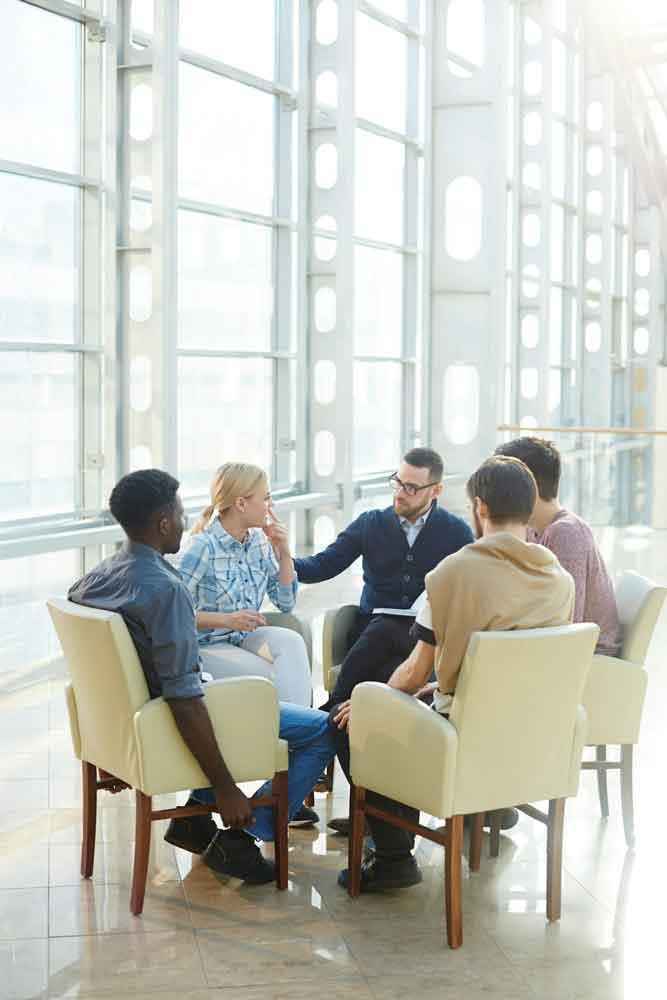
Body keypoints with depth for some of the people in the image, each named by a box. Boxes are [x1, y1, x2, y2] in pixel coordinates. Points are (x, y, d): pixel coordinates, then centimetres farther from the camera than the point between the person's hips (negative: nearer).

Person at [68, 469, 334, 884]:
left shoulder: (95, 578, 0)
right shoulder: (165, 588, -27)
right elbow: (184, 701, -29)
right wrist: (225, 788, -23)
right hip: (170, 727, -9)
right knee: (323, 729, -4)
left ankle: (194, 816, 24)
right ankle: (240, 837, -4)